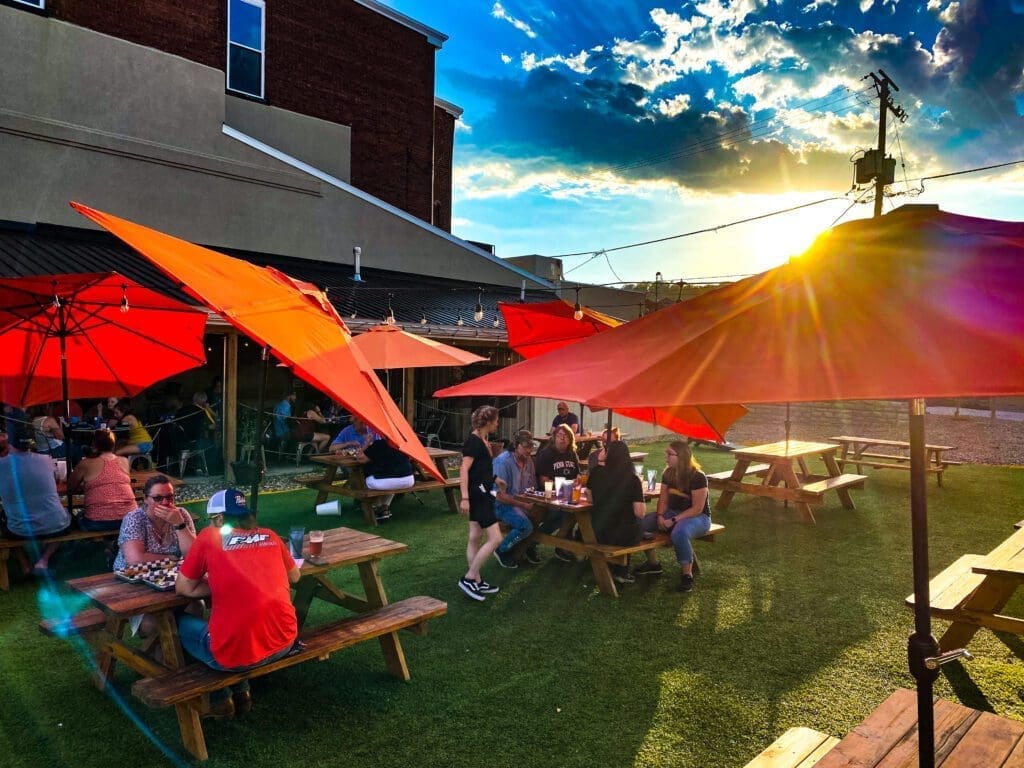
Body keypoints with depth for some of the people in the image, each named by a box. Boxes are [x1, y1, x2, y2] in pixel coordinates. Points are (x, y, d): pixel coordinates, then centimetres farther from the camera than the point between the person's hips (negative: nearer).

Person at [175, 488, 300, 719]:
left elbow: (183, 588, 7)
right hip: (284, 642, 5)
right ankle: (241, 693, 33)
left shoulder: (209, 536, 1)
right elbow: (294, 576, 23)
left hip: (237, 653, -5)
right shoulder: (270, 536, 10)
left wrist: (218, 584, 14)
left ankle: (220, 699, 27)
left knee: (180, 623, 25)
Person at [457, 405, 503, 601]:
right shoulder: (473, 441, -17)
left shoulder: (482, 440, 10)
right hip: (477, 494, -10)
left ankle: (476, 582, 21)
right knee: (495, 538, -9)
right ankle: (468, 578, -3)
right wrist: (464, 497, -27)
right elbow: (464, 470, -23)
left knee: (475, 538, 13)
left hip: (481, 493, 10)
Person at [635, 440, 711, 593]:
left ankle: (687, 574, -21)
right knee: (641, 523, -15)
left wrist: (673, 520, -25)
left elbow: (697, 509, -20)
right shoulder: (668, 474, 1)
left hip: (698, 517, -7)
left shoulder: (698, 477, -19)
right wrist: (660, 516, -13)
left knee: (679, 533, -41)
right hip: (673, 512, 7)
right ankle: (653, 564, 2)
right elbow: (663, 499, 7)